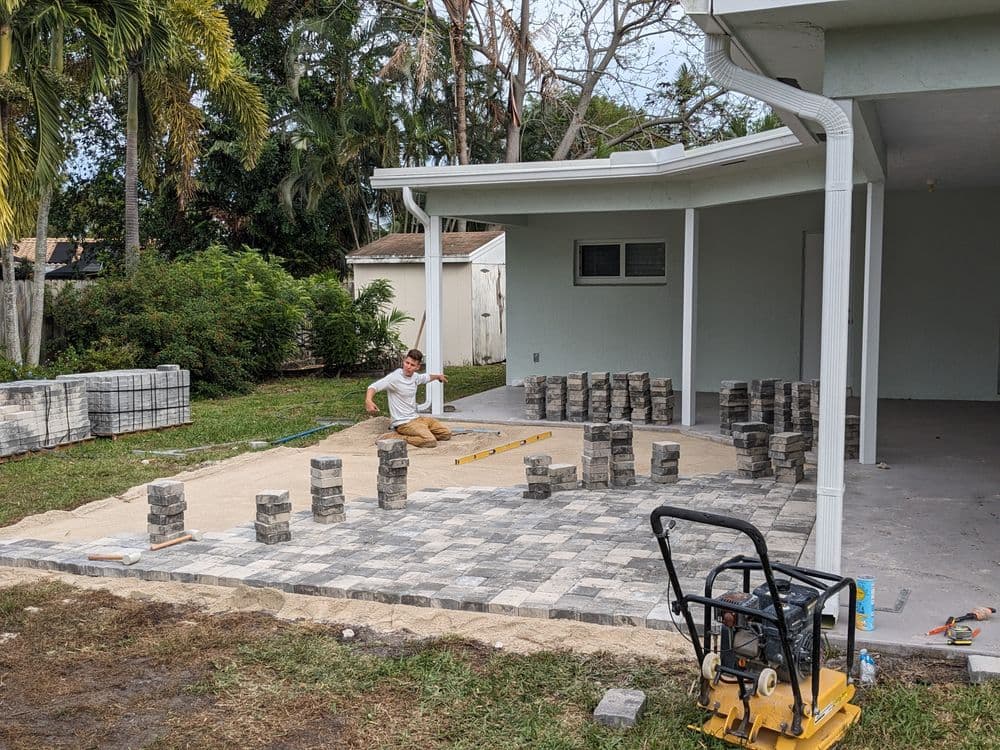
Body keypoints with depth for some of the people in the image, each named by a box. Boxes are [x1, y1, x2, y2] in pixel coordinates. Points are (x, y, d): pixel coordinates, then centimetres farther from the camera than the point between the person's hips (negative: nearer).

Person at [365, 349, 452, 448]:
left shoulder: (415, 376, 7)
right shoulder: (394, 377, -17)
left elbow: (425, 377, 32)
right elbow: (374, 387, -27)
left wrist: (438, 376, 52)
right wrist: (368, 401, -48)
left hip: (416, 418, 8)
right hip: (403, 423, -8)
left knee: (446, 434, 6)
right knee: (430, 441, -28)